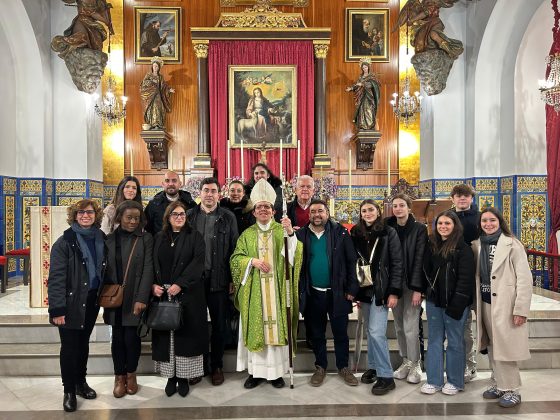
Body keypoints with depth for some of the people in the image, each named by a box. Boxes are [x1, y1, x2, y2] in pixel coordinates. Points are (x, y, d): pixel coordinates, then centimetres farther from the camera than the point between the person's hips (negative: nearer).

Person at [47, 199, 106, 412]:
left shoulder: (101, 239, 4)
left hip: (92, 301, 5)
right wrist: (57, 309, -19)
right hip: (71, 302, -4)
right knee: (69, 347, 5)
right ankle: (69, 391, 21)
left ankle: (81, 382, 34)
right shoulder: (65, 241, -11)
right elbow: (56, 277, -14)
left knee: (83, 343, 18)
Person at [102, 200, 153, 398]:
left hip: (135, 299, -2)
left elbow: (148, 269, -7)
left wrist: (142, 299, -13)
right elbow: (104, 270, 8)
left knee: (132, 338, 3)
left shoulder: (146, 239, -1)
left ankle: (131, 374, 24)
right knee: (117, 338, 6)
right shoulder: (109, 240, 6)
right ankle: (119, 377, 23)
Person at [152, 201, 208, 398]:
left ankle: (184, 377, 11)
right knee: (166, 334, 5)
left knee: (186, 334, 0)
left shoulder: (195, 237, 3)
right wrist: (153, 285, -9)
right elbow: (152, 264, 8)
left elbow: (197, 263, -8)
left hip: (188, 294, -2)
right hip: (162, 293, 3)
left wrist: (180, 284, -17)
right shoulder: (158, 238, 13)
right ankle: (171, 377, 16)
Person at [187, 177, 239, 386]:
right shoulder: (189, 216, 4)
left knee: (219, 324, 9)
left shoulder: (228, 217, 1)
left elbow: (234, 249, 0)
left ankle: (217, 366, 25)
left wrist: (232, 279, -3)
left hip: (218, 279, -1)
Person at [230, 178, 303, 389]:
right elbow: (235, 258, 4)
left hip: (276, 290, -1)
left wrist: (290, 233, -25)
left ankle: (276, 371, 14)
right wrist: (252, 261, -13)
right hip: (254, 292, 1)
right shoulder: (247, 234, 8)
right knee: (255, 327, 3)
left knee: (276, 325, 2)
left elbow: (294, 255, -9)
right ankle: (255, 371, 15)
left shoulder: (282, 230, 5)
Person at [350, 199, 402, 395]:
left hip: (381, 289, -4)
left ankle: (386, 376, 2)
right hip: (364, 289, 4)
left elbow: (397, 263, -6)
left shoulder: (388, 233, -4)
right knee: (370, 331, 12)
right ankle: (373, 367, 27)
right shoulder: (356, 234, 6)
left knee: (376, 332, -9)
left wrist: (394, 291, -12)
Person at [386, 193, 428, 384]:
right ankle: (406, 361, 24)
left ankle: (415, 365, 12)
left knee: (410, 326, -5)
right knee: (399, 326, 9)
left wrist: (417, 288, -15)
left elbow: (420, 259, -9)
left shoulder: (419, 229, -4)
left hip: (411, 284, -4)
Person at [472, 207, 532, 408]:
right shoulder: (477, 245, 7)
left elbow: (525, 279, -11)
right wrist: (475, 303, 6)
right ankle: (498, 385, 28)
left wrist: (521, 309, -15)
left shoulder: (512, 245, -8)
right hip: (486, 303, 5)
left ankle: (512, 390, 15)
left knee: (505, 347, -1)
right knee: (493, 347, 14)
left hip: (505, 304, -5)